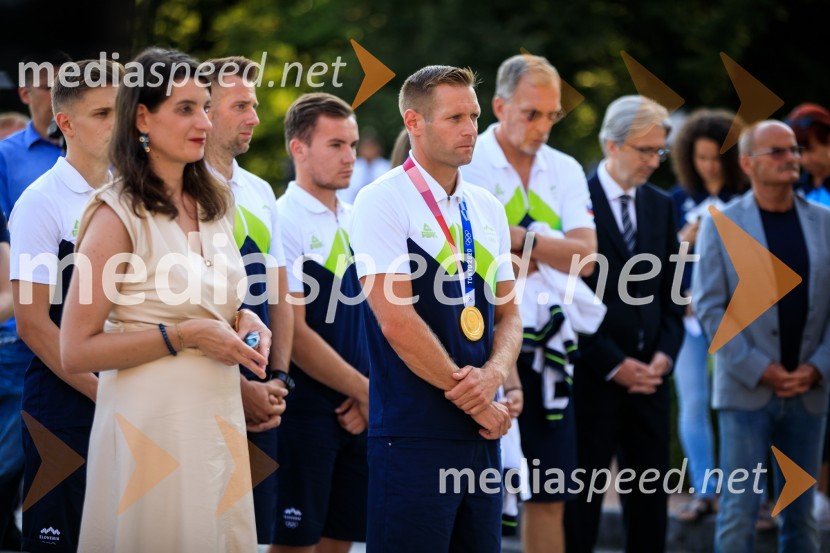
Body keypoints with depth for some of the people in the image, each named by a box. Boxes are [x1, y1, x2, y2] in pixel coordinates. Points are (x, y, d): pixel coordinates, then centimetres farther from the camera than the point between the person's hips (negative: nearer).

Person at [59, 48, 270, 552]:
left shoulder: (213, 204, 11)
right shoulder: (118, 215, -10)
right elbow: (77, 352, -14)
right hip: (152, 421, -7)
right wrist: (183, 336, -17)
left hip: (220, 414, 7)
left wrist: (242, 320, 4)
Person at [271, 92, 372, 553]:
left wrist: (370, 394, 0)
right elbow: (294, 333, -14)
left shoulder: (356, 221, 11)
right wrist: (366, 391, -7)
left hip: (357, 412, 7)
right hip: (307, 408, -7)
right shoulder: (284, 222, -11)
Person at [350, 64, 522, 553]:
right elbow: (397, 320, -14)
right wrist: (471, 398, -10)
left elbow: (508, 313, 15)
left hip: (482, 432, 7)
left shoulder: (488, 208, 14)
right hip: (415, 434, -7)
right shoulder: (384, 201, -7)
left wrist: (494, 375, -7)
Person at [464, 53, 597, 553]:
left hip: (546, 350, 5)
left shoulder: (566, 171, 10)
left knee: (550, 496, 6)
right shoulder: (465, 164, -5)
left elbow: (584, 258, -3)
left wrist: (517, 239, -14)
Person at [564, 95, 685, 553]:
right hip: (593, 377, -6)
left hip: (649, 375, 6)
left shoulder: (661, 206, 12)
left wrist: (665, 353, -1)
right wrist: (613, 364, -12)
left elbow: (670, 292, 15)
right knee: (581, 498, 0)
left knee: (650, 498, 6)